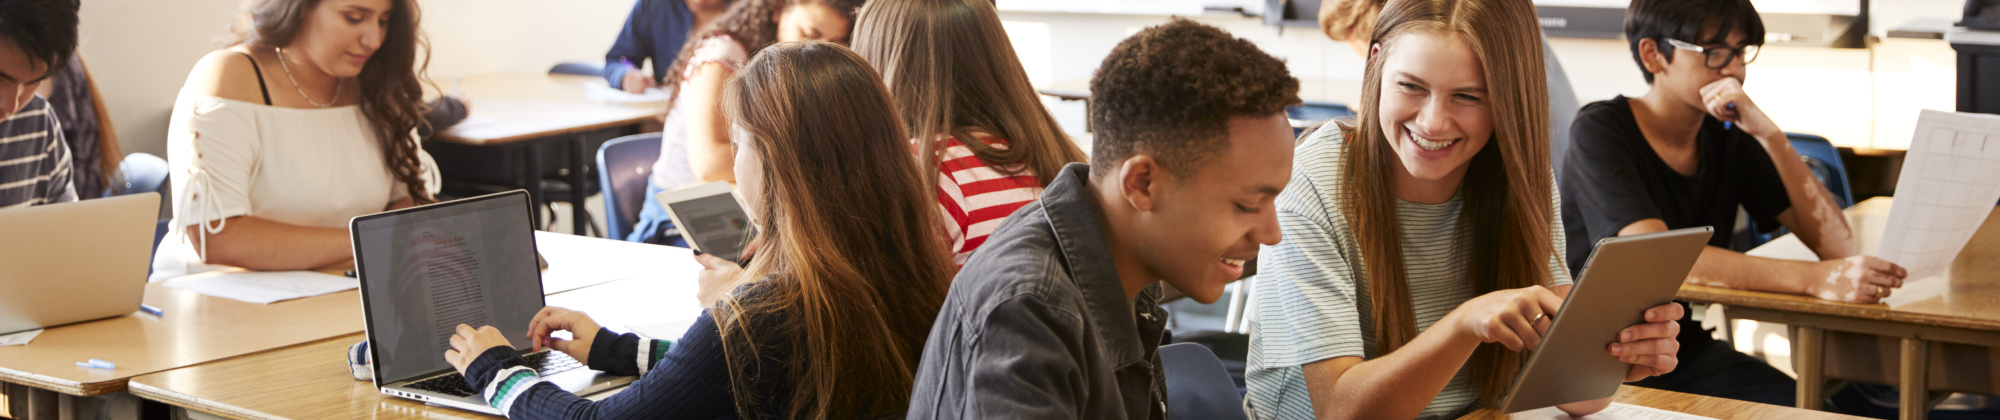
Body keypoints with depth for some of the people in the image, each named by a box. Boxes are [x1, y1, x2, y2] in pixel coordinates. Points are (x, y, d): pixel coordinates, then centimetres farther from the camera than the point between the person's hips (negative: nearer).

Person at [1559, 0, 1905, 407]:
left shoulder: (1731, 139, 5)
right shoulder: (1600, 131, -13)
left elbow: (1836, 244, -4)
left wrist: (1769, 133, -17)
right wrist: (1814, 279, -37)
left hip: (1688, 352, 5)